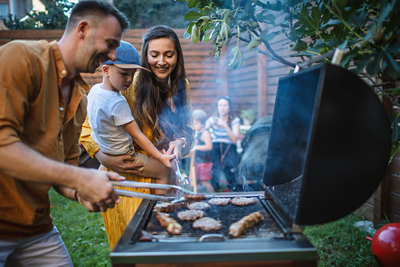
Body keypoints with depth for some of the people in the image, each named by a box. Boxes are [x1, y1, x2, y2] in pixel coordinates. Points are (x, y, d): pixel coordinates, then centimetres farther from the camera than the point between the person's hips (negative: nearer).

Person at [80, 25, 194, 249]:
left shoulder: (181, 87, 3)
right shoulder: (129, 86, -15)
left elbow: (188, 131, 7)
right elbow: (89, 128, -13)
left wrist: (181, 143, -15)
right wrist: (105, 158, -28)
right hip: (127, 180, -5)